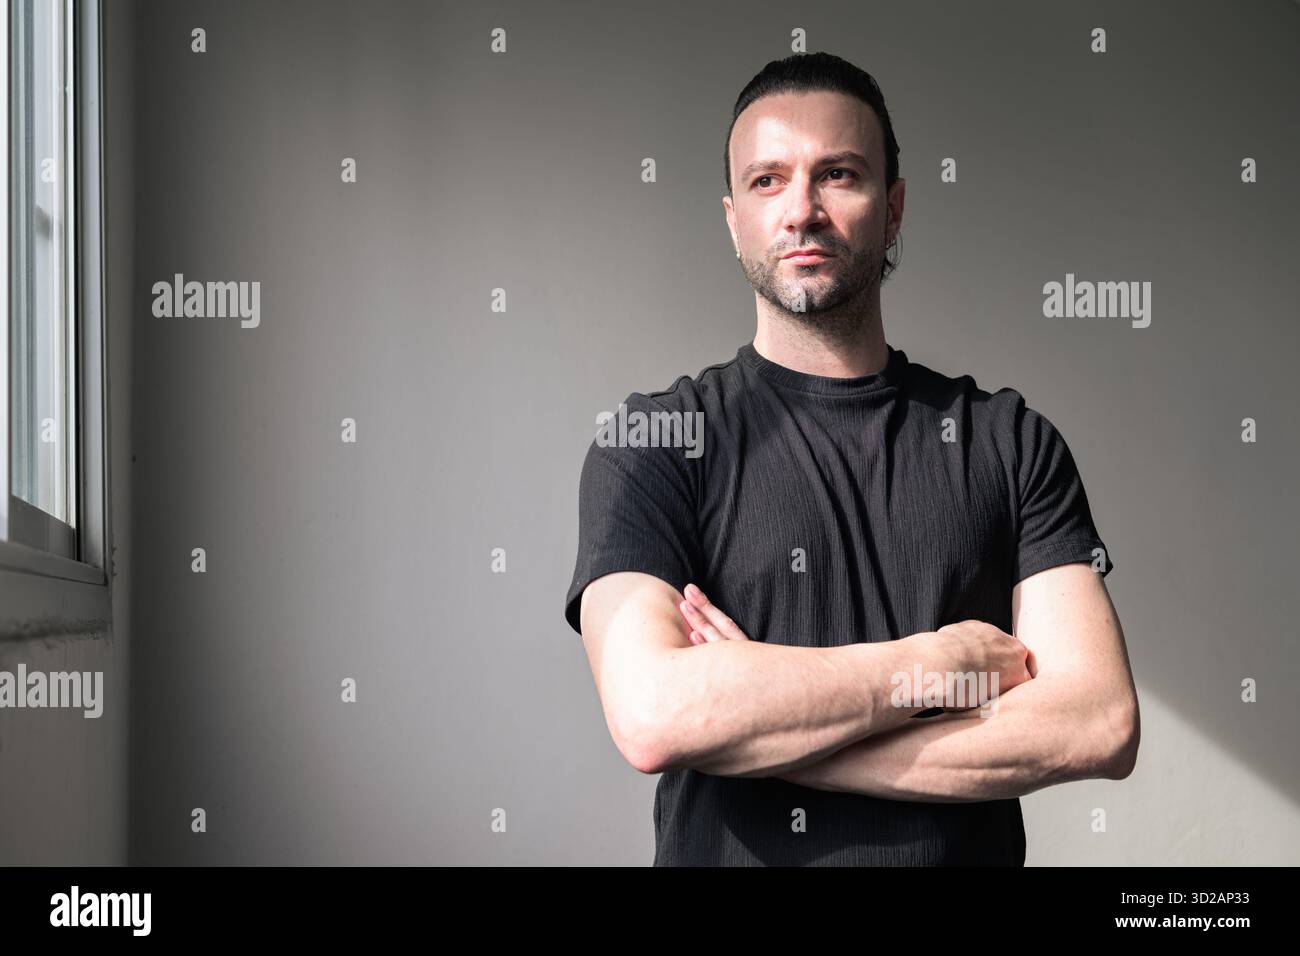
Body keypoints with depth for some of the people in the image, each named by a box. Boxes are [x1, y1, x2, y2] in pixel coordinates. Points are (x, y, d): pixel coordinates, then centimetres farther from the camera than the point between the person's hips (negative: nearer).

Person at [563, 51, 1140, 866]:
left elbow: (1101, 724, -13)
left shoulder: (1008, 439, -1)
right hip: (725, 853, -1)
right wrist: (944, 661, -16)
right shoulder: (653, 439, -7)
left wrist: (758, 725, -19)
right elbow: (652, 714, -22)